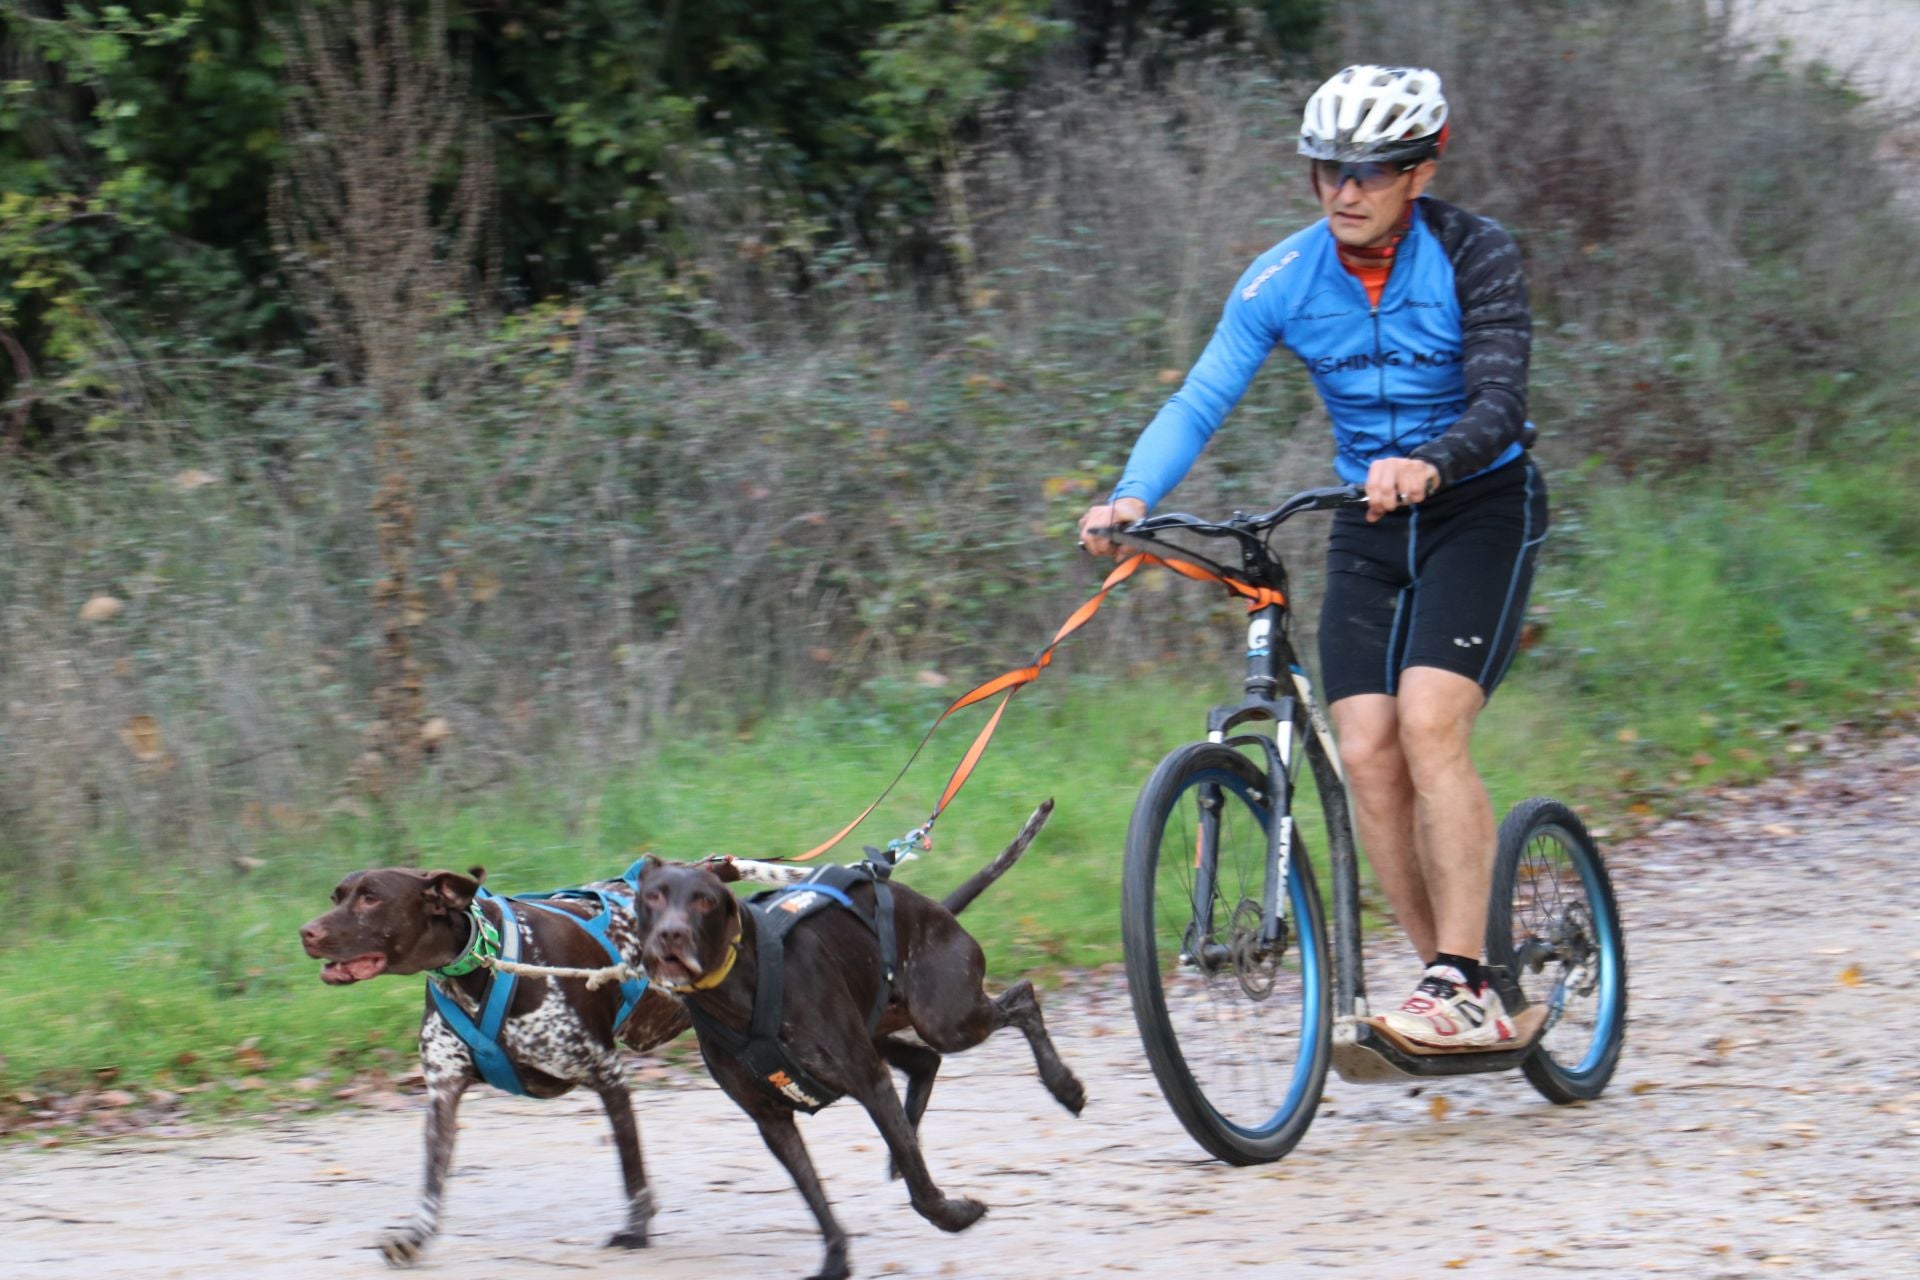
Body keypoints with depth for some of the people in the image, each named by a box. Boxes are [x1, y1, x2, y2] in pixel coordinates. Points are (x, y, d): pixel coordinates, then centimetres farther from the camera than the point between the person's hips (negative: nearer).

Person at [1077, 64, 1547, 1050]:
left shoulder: (1473, 257, -14)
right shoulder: (1284, 279, -5)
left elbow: (1500, 401, -25)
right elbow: (1199, 401, -12)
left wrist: (1430, 465, -47)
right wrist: (1133, 496, -31)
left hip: (1480, 505, -4)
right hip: (1369, 526, 4)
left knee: (1429, 725, -22)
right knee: (1367, 755, -8)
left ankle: (1465, 989, -21)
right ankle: (1452, 991, 3)